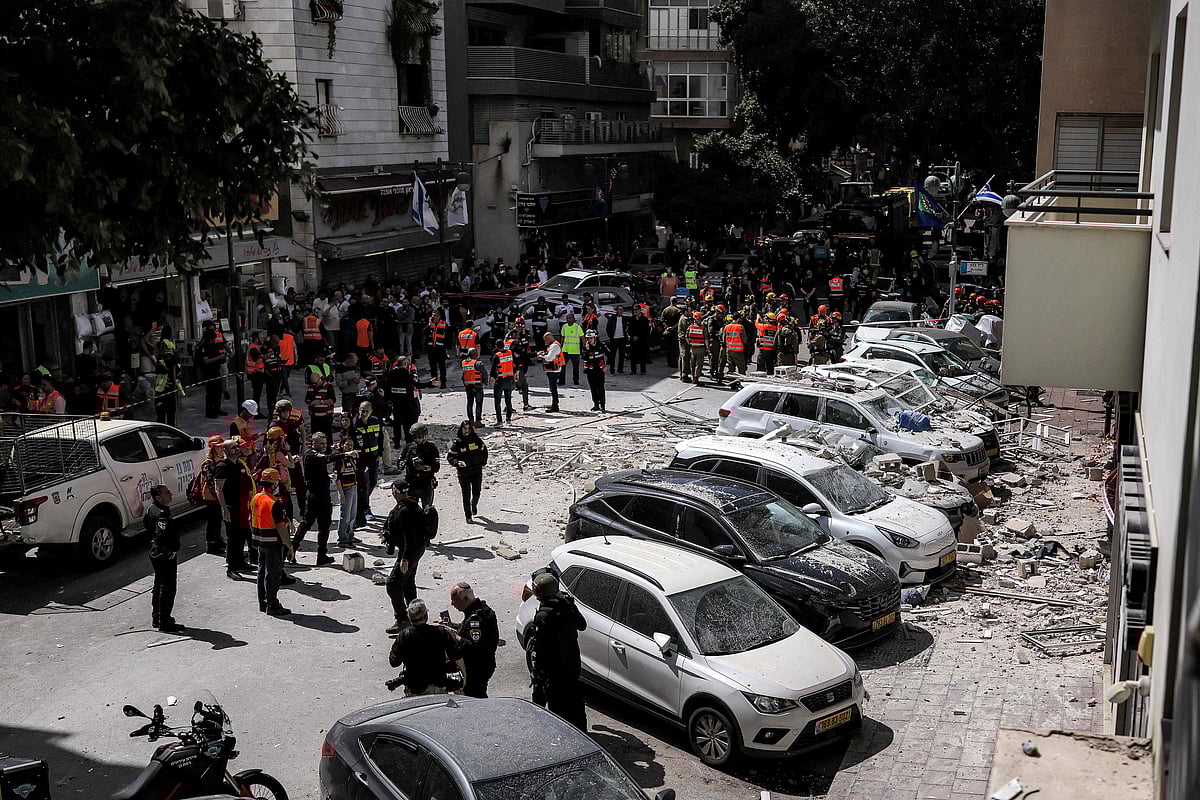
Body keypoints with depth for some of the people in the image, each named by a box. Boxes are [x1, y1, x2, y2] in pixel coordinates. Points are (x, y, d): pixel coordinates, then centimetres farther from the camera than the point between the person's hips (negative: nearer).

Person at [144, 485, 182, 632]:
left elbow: (145, 521, 25)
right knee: (168, 589, -3)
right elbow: (162, 535, -37)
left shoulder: (152, 510, 6)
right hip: (166, 556, -10)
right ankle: (165, 623, 2)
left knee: (158, 586, 21)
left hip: (155, 553, 10)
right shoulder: (162, 514, -25)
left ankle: (156, 617, 32)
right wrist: (170, 551, -26)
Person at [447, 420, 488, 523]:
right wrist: (457, 463, -22)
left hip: (477, 471, 2)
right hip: (463, 473, -2)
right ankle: (468, 516, 10)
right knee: (466, 495, -1)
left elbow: (484, 450, 18)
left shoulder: (477, 440, 0)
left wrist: (483, 462, 13)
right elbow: (449, 456, -5)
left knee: (476, 493, 6)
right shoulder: (458, 443, -7)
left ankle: (474, 504, 40)